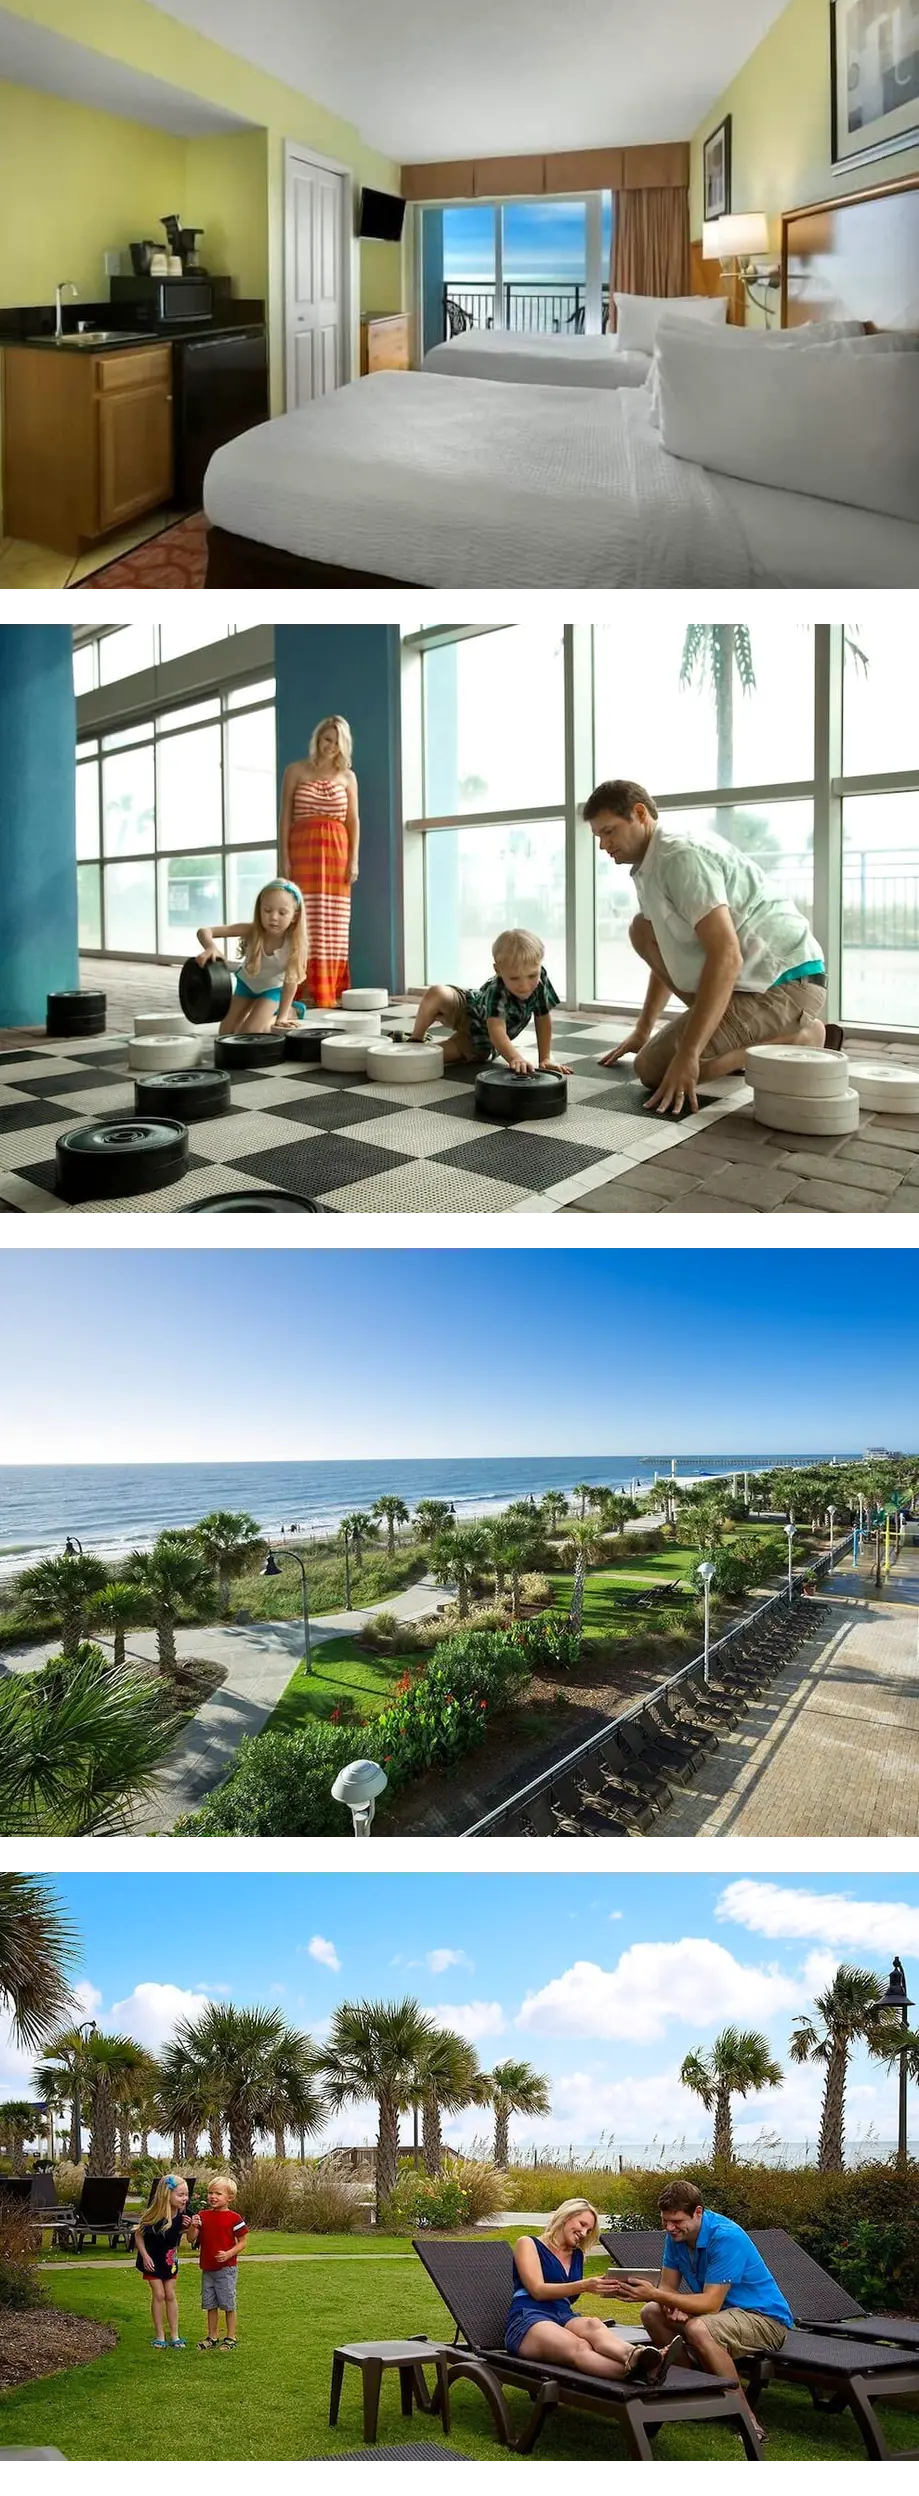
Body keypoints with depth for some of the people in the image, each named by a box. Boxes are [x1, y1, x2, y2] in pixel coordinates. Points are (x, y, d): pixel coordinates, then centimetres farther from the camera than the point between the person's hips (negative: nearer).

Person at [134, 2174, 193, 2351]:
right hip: (152, 2259, -4)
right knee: (159, 2295, 0)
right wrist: (145, 2257, -21)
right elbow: (138, 2235, -17)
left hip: (169, 2258, 4)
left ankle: (174, 2335, 17)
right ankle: (159, 2336, 14)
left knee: (171, 2295, 8)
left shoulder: (181, 2214, -18)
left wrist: (186, 2227, -18)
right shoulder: (154, 2215, -31)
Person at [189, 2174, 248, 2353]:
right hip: (207, 2268, 5)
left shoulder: (234, 2218, -10)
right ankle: (212, 2337, 26)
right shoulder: (203, 2216, 3)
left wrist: (229, 2254, -21)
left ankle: (231, 2337, 15)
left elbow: (242, 2242, -7)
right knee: (210, 2304, 13)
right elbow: (192, 2239, 0)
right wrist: (193, 2227, -20)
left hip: (226, 2268, -5)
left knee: (228, 2304, 3)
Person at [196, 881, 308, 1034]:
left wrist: (282, 1017, -36)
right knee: (226, 1033, 6)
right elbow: (204, 931, -38)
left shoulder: (294, 943, -37)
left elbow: (291, 981, -31)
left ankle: (289, 1013, 13)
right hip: (247, 983, 2)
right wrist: (210, 947, -61)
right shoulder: (251, 930, -34)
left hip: (273, 988, -2)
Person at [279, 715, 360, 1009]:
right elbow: (285, 817, 3)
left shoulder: (347, 776, 12)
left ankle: (330, 989, 1)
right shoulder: (295, 771, 7)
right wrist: (283, 857, -6)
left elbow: (354, 820, 9)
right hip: (303, 849, -2)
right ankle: (304, 988, -10)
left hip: (336, 851, 2)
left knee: (334, 920, -1)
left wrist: (354, 860, -1)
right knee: (305, 918, -8)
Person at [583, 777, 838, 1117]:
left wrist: (687, 1055, -31)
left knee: (654, 1068, -16)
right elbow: (664, 950, 29)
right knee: (643, 931, 15)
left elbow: (726, 956, -28)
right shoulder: (649, 866, 14)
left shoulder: (682, 856, -18)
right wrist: (642, 1031, 28)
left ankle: (800, 1040, -9)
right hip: (751, 975, 10)